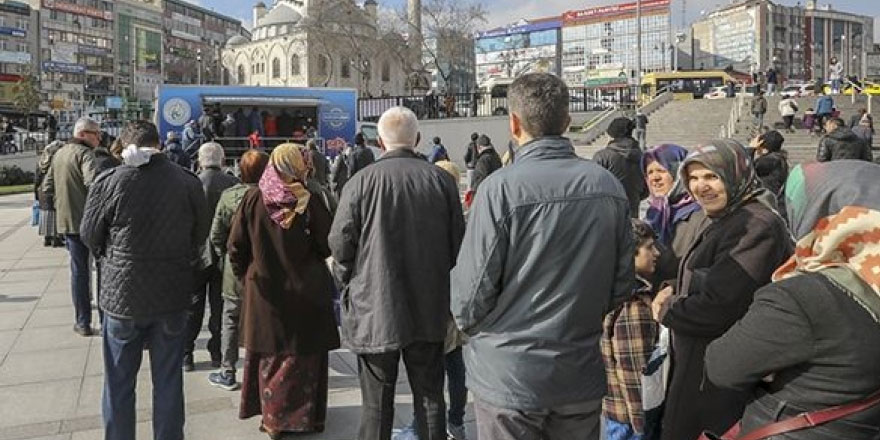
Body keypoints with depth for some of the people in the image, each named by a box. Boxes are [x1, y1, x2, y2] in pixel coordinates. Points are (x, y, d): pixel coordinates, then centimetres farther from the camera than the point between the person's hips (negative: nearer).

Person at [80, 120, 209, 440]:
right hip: (173, 294, 2)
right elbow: (200, 235, 2)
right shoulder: (188, 182, -8)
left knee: (119, 384, 15)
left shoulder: (110, 181, -12)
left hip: (122, 294, -1)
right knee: (168, 381, 14)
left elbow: (89, 236, -1)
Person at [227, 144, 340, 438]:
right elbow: (328, 246, -7)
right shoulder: (309, 201, -13)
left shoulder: (253, 198, -7)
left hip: (264, 291, 2)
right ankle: (305, 416, 20)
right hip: (305, 292, -2)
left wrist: (245, 277, 11)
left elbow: (236, 247, -3)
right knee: (304, 356, 11)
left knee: (269, 356, 15)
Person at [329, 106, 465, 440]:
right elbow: (458, 242, 1)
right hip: (428, 311, 2)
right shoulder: (441, 180, -3)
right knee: (430, 399, 14)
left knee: (377, 404, 10)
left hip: (374, 311, -2)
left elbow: (340, 244, -7)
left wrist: (350, 283, 12)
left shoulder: (361, 181, -10)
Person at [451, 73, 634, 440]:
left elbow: (471, 297, -16)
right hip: (582, 376, 5)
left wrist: (469, 322, 6)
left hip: (507, 378, -4)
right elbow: (621, 286, 3)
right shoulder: (608, 186, -3)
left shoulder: (501, 188, -18)